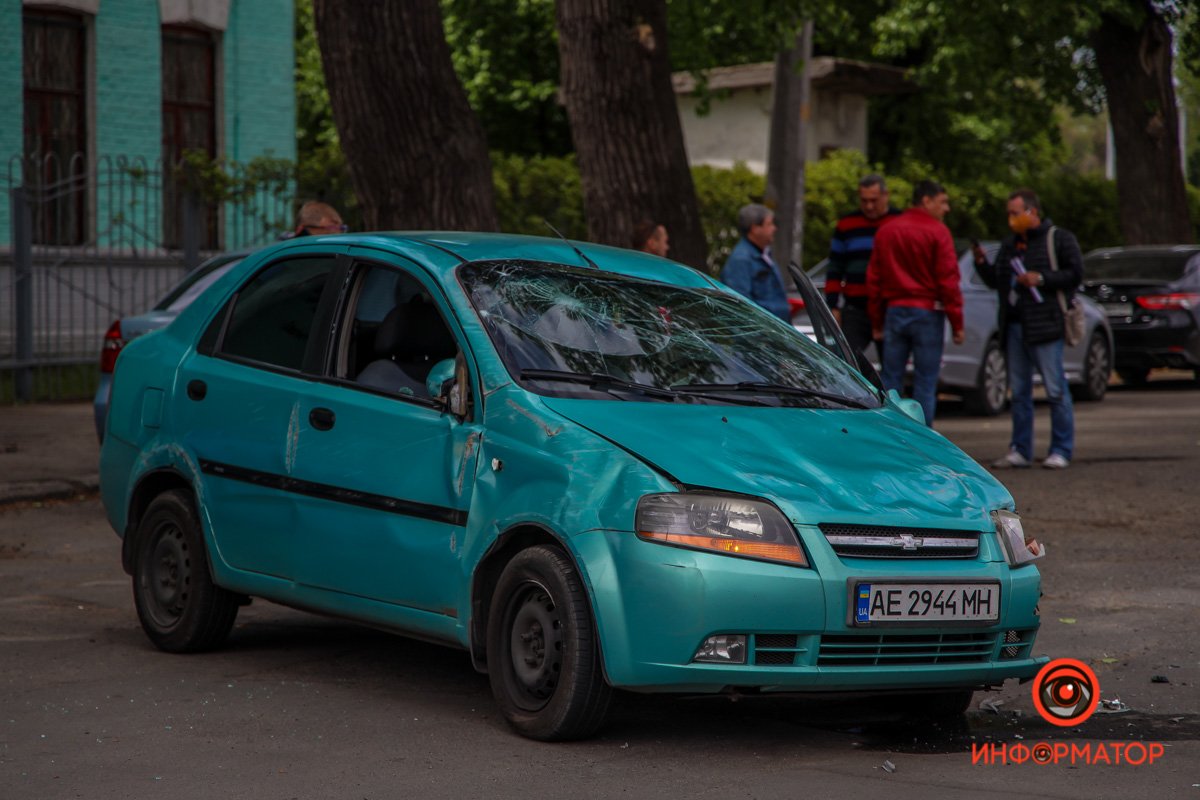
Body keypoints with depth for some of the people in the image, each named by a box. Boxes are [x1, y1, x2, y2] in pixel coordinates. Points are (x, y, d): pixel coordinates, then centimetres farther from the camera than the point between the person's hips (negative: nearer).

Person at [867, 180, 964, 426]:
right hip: (927, 313, -5)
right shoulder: (937, 232, -6)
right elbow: (948, 281, -10)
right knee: (925, 385, -1)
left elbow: (874, 279, 13)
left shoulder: (886, 231, 11)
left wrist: (876, 321, 17)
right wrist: (957, 323, -7)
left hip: (894, 311, 5)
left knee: (890, 381, 7)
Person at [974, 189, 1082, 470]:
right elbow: (996, 281, 21)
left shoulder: (1059, 239, 2)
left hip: (1045, 326, -6)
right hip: (1014, 326, 6)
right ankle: (1020, 450, 12)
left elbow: (1075, 274, -5)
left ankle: (1061, 451, -2)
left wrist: (1041, 279, -14)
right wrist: (982, 263, 4)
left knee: (1055, 389, -5)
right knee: (1019, 391, 8)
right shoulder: (1009, 245, 20)